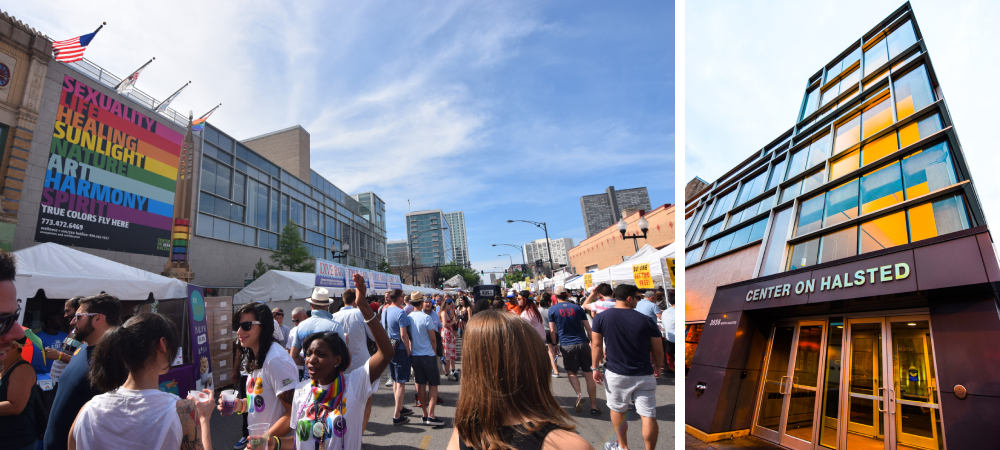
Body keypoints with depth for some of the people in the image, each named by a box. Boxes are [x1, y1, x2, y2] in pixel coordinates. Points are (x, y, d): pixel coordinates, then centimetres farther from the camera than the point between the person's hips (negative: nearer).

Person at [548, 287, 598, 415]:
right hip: (583, 343, 2)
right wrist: (592, 341, 18)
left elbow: (552, 330, 0)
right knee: (588, 374, 7)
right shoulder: (577, 308, 8)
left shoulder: (552, 309, 3)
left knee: (571, 372, 16)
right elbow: (588, 327, 7)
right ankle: (593, 406, 10)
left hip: (567, 345, -2)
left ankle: (579, 394, -8)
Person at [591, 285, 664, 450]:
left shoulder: (601, 317, -6)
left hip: (616, 374, 1)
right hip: (644, 375, -1)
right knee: (648, 416, 6)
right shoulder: (647, 321, -5)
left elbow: (596, 345, -4)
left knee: (617, 410, 19)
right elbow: (658, 351, 1)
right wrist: (657, 367, 19)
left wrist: (595, 368, 5)